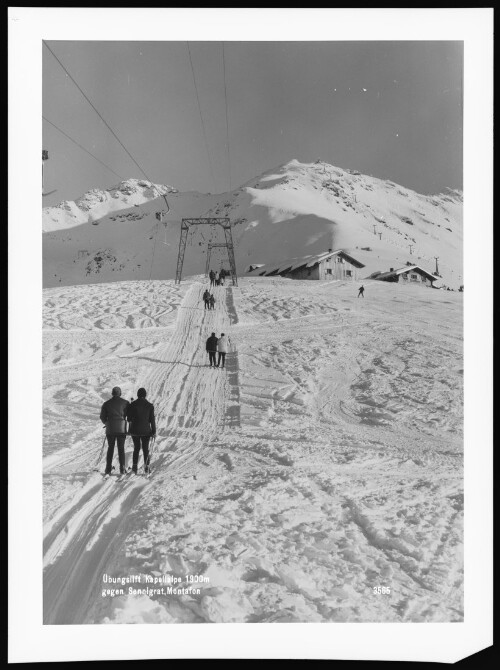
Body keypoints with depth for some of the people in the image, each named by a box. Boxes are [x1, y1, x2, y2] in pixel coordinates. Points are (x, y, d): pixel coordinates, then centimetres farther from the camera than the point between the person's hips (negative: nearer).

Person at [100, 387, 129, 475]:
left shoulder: (106, 404, 4)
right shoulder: (125, 402, 1)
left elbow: (102, 417, 7)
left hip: (110, 429, 1)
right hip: (122, 428, -1)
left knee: (110, 448, 9)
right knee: (121, 448, 5)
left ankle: (108, 469, 4)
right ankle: (122, 468, 0)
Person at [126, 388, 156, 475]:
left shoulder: (132, 405, -6)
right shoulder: (150, 405, -5)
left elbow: (129, 418, -2)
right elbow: (152, 419, -3)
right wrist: (154, 431, 2)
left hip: (135, 430, 0)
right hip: (146, 431, 0)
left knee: (136, 448, 15)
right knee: (146, 449, 10)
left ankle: (134, 467, 8)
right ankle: (146, 467, 4)